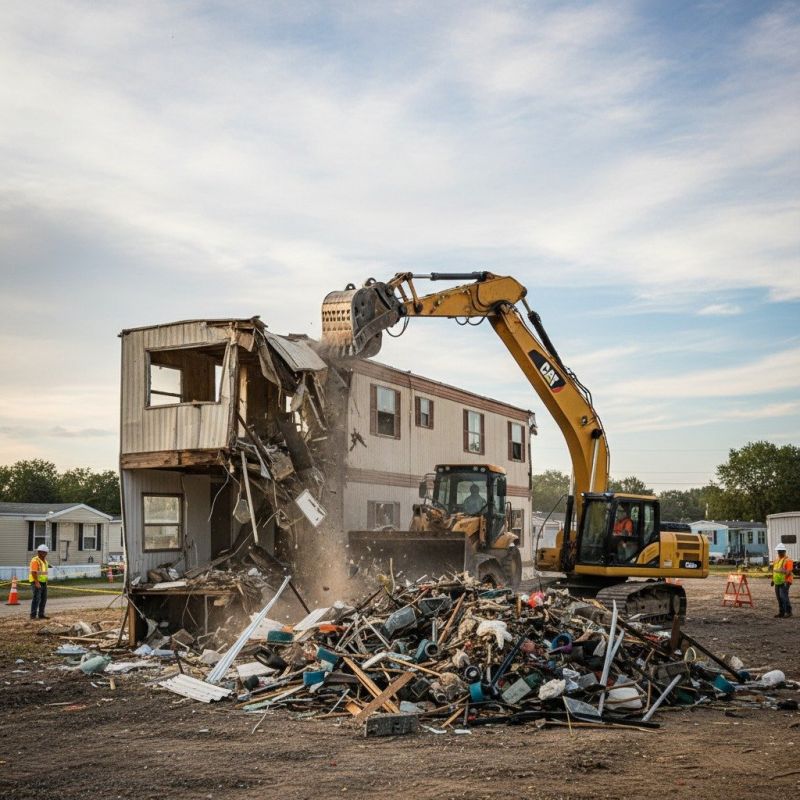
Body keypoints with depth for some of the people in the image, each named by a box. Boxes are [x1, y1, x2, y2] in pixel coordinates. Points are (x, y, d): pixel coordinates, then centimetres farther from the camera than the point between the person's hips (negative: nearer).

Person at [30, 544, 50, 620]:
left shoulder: (44, 560, 13)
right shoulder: (35, 560, -16)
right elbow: (33, 572, -23)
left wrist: (46, 582, 18)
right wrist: (37, 582, -28)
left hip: (43, 582, 9)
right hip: (36, 583, -9)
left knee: (43, 599, 8)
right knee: (36, 599, -12)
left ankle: (41, 615, 13)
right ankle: (33, 615, -9)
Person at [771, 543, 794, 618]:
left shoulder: (787, 560, -9)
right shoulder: (776, 559, 16)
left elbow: (788, 571, -17)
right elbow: (774, 570, 23)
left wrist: (786, 581, -24)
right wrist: (773, 579, 20)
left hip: (784, 582, -8)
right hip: (777, 582, 8)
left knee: (783, 596, -14)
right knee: (779, 597, 10)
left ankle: (788, 612, -5)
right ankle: (781, 612, 18)